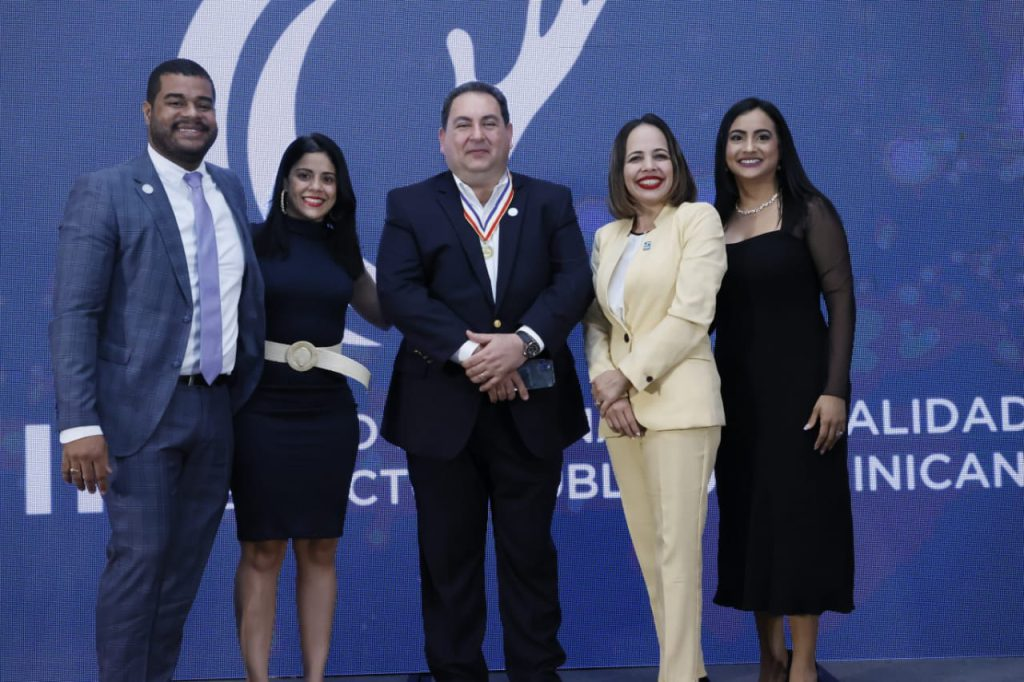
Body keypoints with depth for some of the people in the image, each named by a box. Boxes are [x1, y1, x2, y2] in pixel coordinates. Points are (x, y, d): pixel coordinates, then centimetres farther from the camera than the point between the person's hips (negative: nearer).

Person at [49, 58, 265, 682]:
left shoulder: (231, 190, 11)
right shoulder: (104, 191, -7)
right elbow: (74, 315, -12)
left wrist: (252, 385, 13)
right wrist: (80, 424, -20)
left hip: (219, 408, 6)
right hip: (143, 408, -6)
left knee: (188, 563, 12)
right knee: (139, 560, -3)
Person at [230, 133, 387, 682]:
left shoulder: (342, 251, 11)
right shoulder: (253, 241, -2)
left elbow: (384, 312, 23)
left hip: (329, 414, 4)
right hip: (262, 411, -4)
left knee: (320, 549, 8)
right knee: (262, 550, 0)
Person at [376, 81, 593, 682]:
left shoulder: (551, 202, 10)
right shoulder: (411, 205, 7)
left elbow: (574, 283, -3)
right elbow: (399, 291, -7)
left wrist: (522, 342, -20)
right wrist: (468, 352, -18)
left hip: (531, 407, 1)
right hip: (442, 407, 0)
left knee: (530, 551, 8)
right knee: (448, 555, 6)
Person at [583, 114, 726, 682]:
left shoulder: (698, 218, -1)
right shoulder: (607, 236, 16)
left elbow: (690, 316, -11)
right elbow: (595, 320, 12)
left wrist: (629, 376, -11)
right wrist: (604, 379, -6)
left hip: (678, 402, -6)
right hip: (620, 408, 6)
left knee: (676, 547, -8)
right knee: (647, 548, 8)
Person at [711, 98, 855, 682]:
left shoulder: (808, 211, -4)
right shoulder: (715, 221, 8)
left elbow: (841, 299, -8)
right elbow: (709, 310, 9)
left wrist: (835, 389, -16)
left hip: (798, 381, -5)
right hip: (736, 388, 5)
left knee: (798, 515, -1)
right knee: (750, 517, 7)